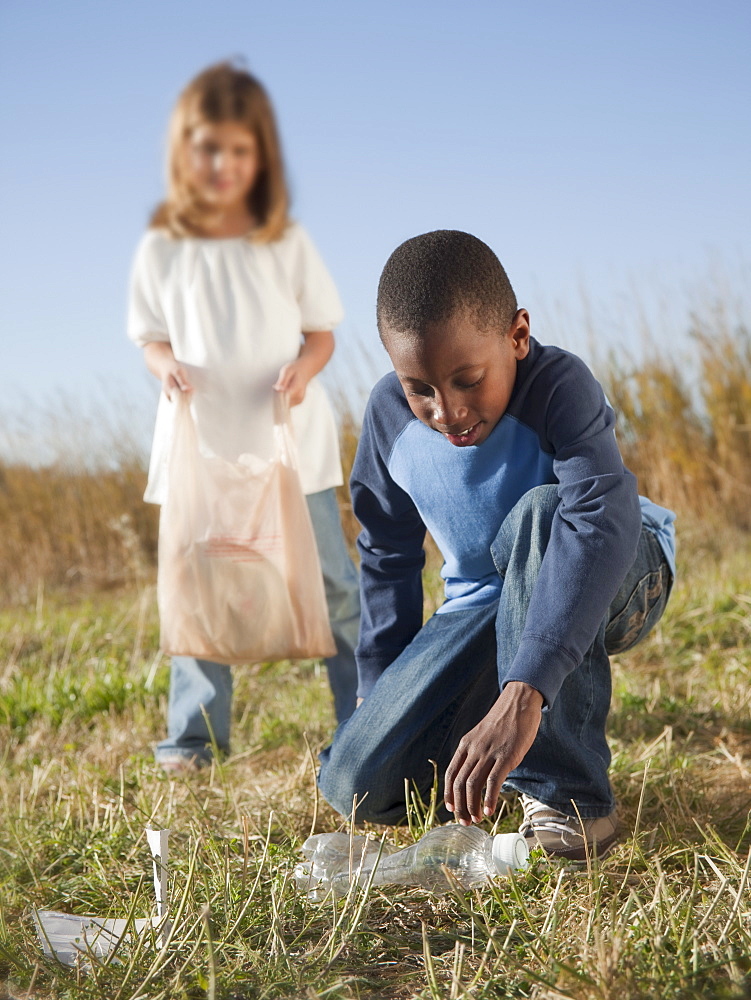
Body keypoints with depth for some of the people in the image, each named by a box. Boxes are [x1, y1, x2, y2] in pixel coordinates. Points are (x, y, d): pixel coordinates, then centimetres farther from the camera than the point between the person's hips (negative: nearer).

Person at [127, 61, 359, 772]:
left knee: (331, 580, 4)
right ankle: (193, 733, 15)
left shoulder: (286, 243, 0)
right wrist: (167, 366, -14)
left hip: (291, 443, 0)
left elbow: (321, 329, 5)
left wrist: (304, 366, -17)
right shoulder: (161, 250, 1)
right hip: (200, 446, 1)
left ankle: (369, 708, 17)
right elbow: (151, 335, 9)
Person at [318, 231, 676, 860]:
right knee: (357, 785, -13)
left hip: (615, 582, -4)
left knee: (540, 511, -41)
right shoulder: (390, 415, -12)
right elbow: (388, 555, 5)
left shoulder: (559, 386, -29)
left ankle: (565, 790, -30)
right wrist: (381, 687, 4)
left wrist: (523, 693, -56)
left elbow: (601, 523, -46)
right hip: (487, 606, 4)